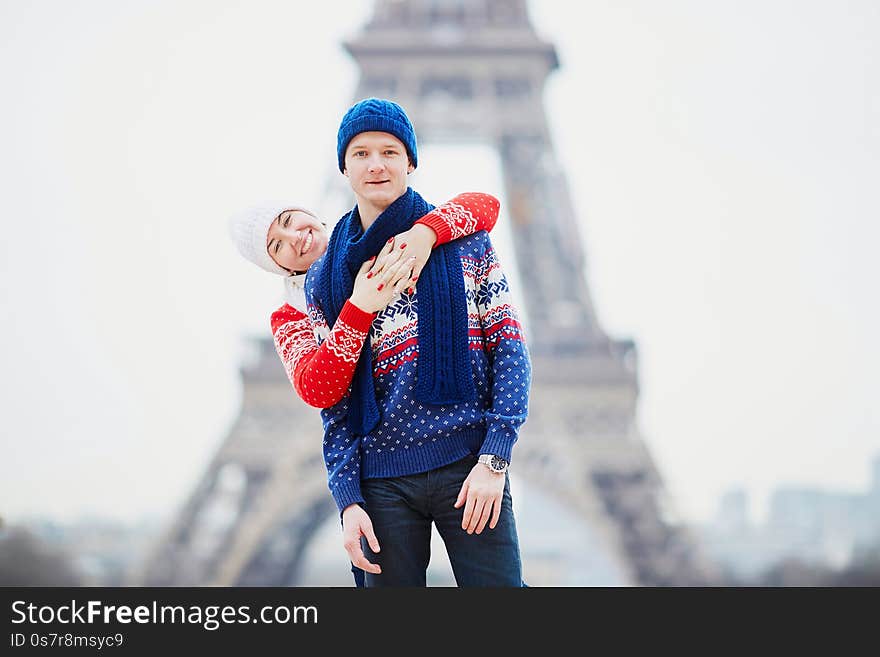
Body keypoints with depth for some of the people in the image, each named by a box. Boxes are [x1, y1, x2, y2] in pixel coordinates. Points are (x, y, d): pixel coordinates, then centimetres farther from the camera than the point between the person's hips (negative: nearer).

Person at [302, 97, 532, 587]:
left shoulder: (465, 242, 4)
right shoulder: (327, 279, 10)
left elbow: (510, 350, 1)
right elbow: (334, 400, 10)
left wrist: (494, 458, -10)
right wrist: (348, 500, -1)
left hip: (470, 465, -2)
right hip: (382, 483, 2)